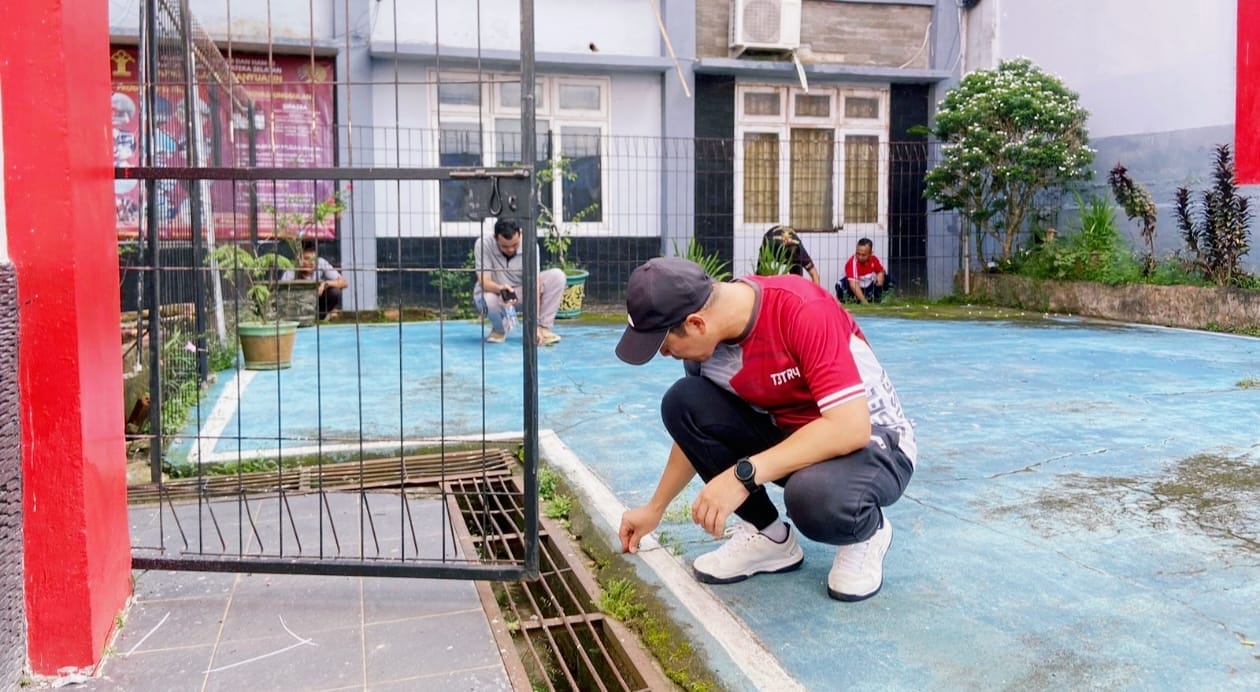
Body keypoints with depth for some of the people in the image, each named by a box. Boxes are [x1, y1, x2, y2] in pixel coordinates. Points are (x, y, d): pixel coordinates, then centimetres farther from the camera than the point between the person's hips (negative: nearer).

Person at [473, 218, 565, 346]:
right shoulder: (483, 244, -24)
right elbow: (484, 281, -26)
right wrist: (500, 289, -50)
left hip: (522, 291, 2)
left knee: (557, 275, -22)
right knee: (488, 300, -39)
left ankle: (543, 328, -13)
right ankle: (500, 328, -4)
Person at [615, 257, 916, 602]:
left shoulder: (803, 310, -30)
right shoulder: (704, 335, -10)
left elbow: (851, 427, -35)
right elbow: (696, 430, 7)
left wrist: (743, 474, -37)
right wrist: (654, 509, 13)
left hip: (874, 441, -6)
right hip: (787, 434, 6)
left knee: (815, 496, -40)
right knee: (682, 403, -15)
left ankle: (867, 531, -1)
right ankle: (767, 534, -1)